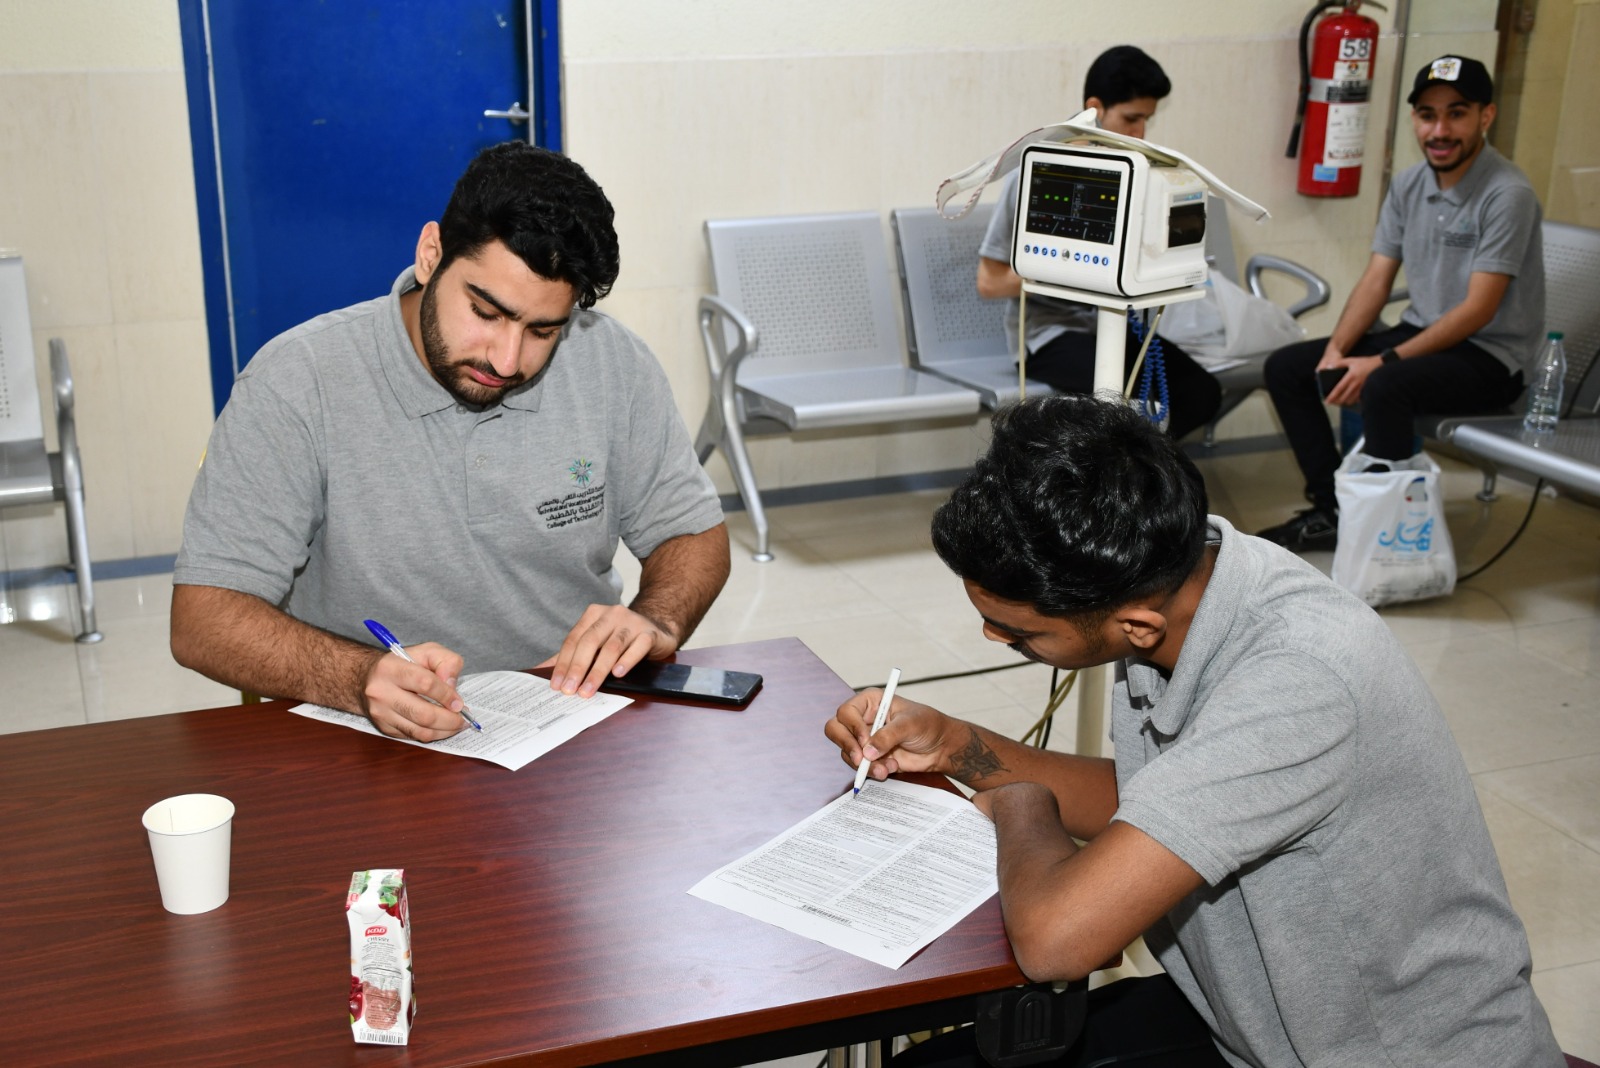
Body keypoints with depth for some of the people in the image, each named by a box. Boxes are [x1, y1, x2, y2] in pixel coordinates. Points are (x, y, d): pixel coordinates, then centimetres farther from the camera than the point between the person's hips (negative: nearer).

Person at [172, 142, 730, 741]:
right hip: (373, 740, 0)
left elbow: (694, 534, 10)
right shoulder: (295, 384, -12)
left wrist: (656, 622, -13)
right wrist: (361, 679, -33)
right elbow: (202, 621, -15)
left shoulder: (611, 361, -2)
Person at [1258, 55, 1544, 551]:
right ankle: (1331, 511, 1)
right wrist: (1336, 351, -11)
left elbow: (1477, 311, -22)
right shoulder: (1408, 185, 5)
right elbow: (1376, 281, 5)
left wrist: (1382, 362, -25)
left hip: (1489, 357, -8)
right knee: (1285, 368, -2)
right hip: (1420, 333, 8)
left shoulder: (1508, 195, -18)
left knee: (1384, 388, -36)